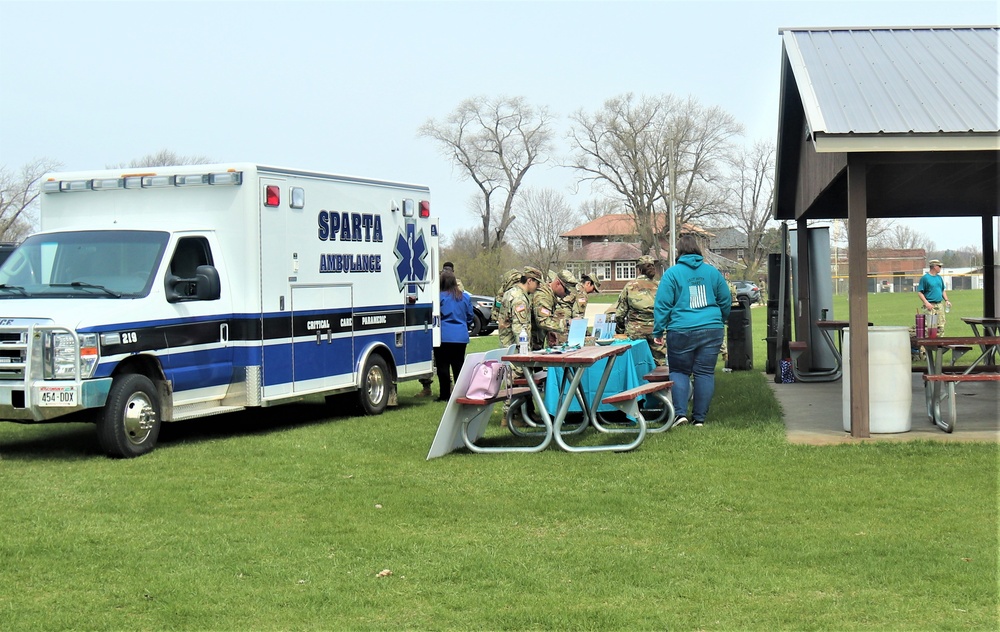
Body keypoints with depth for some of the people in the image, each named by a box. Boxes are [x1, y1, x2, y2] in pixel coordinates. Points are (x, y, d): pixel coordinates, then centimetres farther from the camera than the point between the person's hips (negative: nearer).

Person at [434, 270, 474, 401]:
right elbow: (470, 317, 13)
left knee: (443, 366, 1)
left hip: (443, 337, -5)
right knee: (458, 366, 11)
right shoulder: (465, 297, 6)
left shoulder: (440, 297, -10)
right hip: (461, 337, 5)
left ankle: (445, 395, 2)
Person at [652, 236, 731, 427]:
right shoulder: (712, 272, 8)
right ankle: (700, 418, 6)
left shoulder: (672, 273, -2)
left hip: (681, 332, -2)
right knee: (705, 373, 6)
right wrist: (720, 321, 31)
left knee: (679, 371, 9)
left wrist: (658, 330, 1)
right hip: (711, 331, 3)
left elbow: (662, 304, -5)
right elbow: (726, 301, 15)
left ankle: (680, 413, -4)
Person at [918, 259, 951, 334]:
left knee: (941, 326, 6)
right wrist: (926, 303, -19)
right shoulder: (925, 278, -6)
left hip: (940, 305, 7)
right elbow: (920, 292, -9)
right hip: (930, 305, -7)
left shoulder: (939, 277, 16)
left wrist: (946, 300, 11)